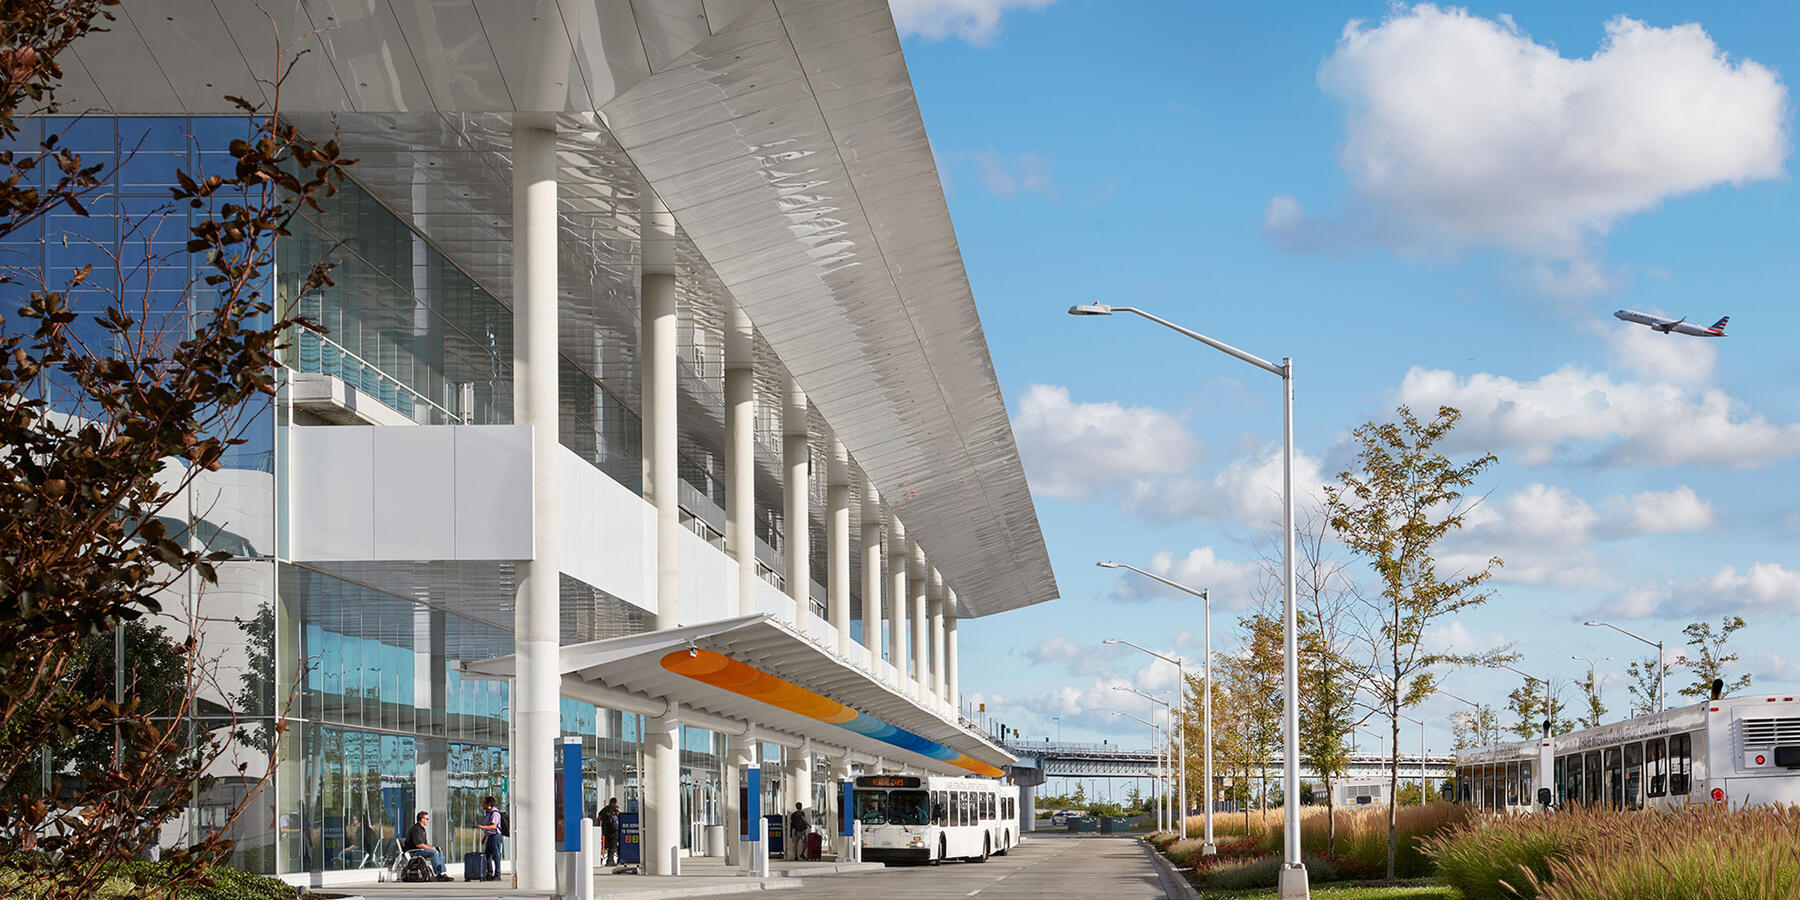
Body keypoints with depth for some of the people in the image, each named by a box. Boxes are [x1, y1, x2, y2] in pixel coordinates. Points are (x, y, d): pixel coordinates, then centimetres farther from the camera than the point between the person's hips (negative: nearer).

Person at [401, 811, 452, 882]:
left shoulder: (422, 829, 19)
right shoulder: (416, 829, -16)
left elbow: (425, 843, 22)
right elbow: (419, 844, -23)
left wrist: (432, 847, 3)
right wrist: (431, 848, -14)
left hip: (420, 850, 10)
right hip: (413, 851, -10)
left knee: (439, 852, 1)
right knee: (434, 852, -26)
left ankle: (442, 873, -7)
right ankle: (438, 874, -26)